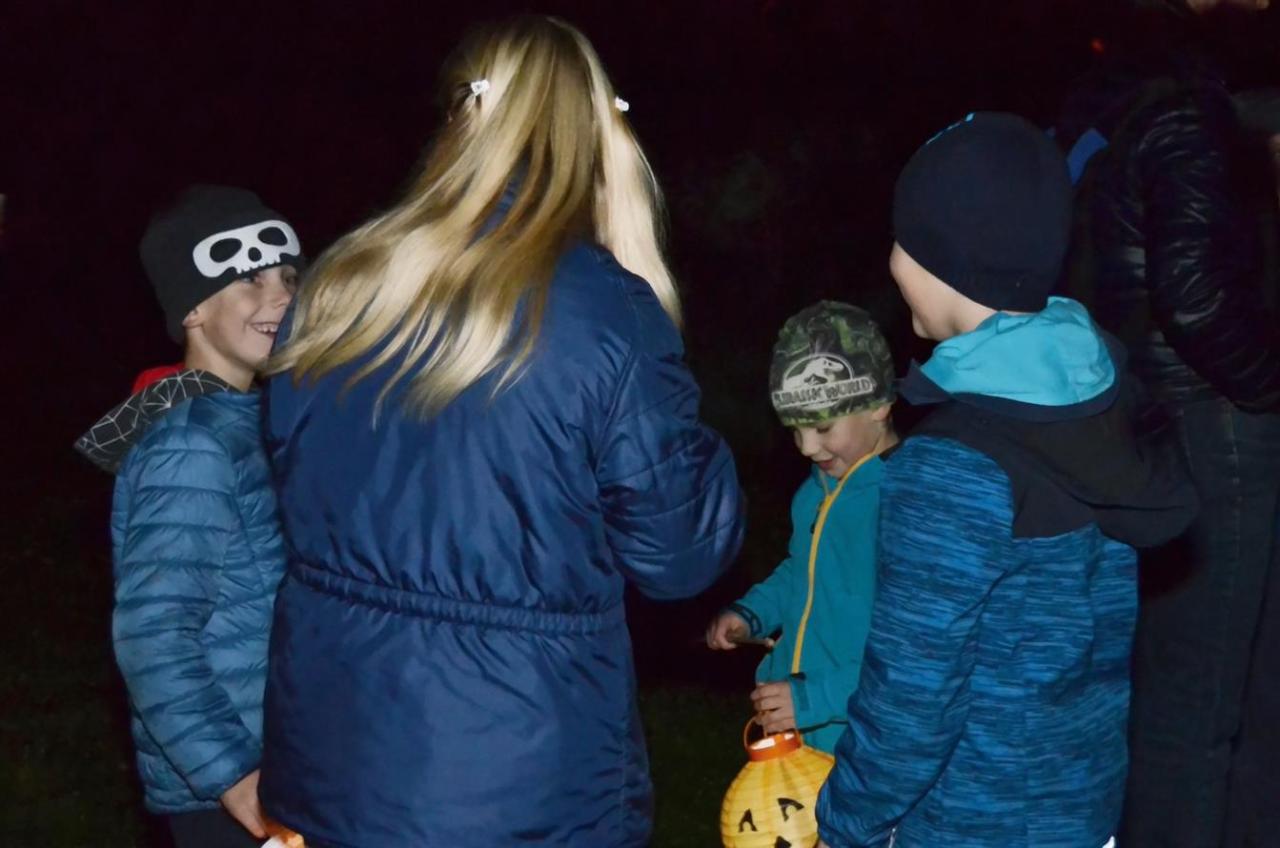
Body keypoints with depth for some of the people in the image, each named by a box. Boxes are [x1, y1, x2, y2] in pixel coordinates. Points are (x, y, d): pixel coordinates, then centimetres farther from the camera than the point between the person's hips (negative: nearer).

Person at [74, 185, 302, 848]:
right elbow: (152, 636, -23)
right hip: (221, 790, -9)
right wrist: (231, 776, -24)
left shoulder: (247, 420, 9)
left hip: (277, 764, 9)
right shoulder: (191, 446, -18)